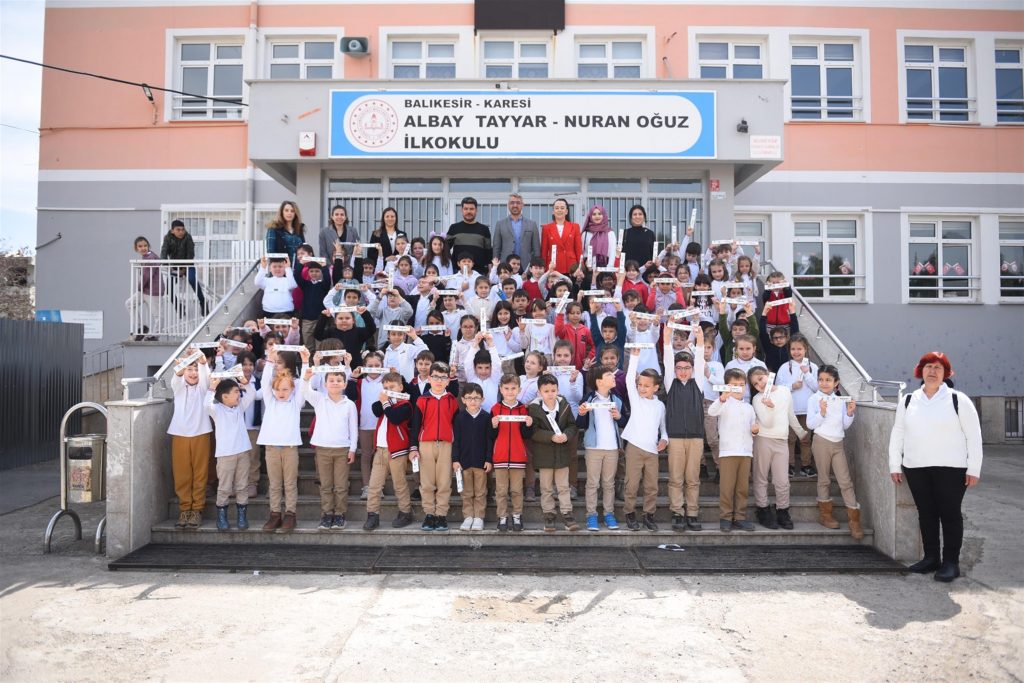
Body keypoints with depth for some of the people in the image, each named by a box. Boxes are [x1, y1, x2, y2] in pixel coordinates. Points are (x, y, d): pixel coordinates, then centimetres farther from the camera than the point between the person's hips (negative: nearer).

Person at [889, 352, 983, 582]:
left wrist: (974, 468, -7)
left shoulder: (958, 400, -3)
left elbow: (973, 435, -3)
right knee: (926, 513, 10)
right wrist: (894, 465, 8)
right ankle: (931, 558, 22)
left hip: (951, 468, -3)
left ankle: (951, 562, 12)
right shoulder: (908, 401, 7)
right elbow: (897, 433, 11)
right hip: (915, 468, 4)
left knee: (950, 514, 3)